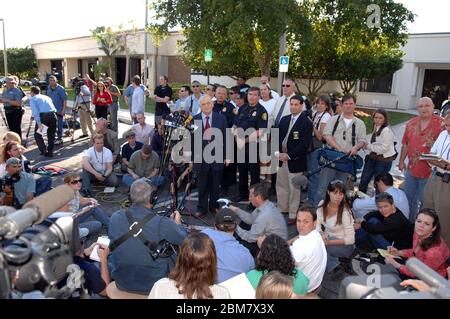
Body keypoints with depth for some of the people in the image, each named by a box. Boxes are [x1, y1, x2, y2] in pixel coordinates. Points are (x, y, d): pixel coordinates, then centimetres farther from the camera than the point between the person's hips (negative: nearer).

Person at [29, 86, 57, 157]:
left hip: (43, 115, -4)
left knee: (37, 133, 13)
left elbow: (35, 111, -4)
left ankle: (44, 151, 5)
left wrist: (39, 123, -11)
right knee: (51, 134, 19)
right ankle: (50, 152, 19)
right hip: (53, 115, 5)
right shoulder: (46, 97, 30)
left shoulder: (32, 99, 12)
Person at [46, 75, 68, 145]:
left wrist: (63, 109, -15)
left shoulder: (61, 89, -8)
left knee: (59, 125, -1)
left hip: (59, 110, -6)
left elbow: (65, 100, -10)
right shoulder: (48, 89, 9)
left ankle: (59, 139, 10)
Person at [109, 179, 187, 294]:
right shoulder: (163, 223, -28)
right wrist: (177, 224, 11)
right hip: (153, 286, -3)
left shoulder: (115, 218, -16)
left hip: (122, 284, 3)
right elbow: (184, 241, -11)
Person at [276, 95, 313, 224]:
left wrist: (289, 155, -18)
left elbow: (304, 144, -17)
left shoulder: (306, 123, -11)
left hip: (295, 161, -6)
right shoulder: (284, 120, 8)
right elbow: (278, 137, 10)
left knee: (294, 189, 4)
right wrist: (279, 153, -5)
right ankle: (282, 210, 32)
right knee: (281, 185, 16)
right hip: (281, 158, 6)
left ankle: (292, 215, 16)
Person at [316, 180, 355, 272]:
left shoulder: (345, 211, -23)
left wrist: (328, 242, -24)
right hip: (327, 238, 6)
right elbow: (317, 224, -3)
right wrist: (321, 234, -24)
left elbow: (350, 239, -19)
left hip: (345, 246, -6)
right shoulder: (322, 205, -8)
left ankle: (336, 266, -9)